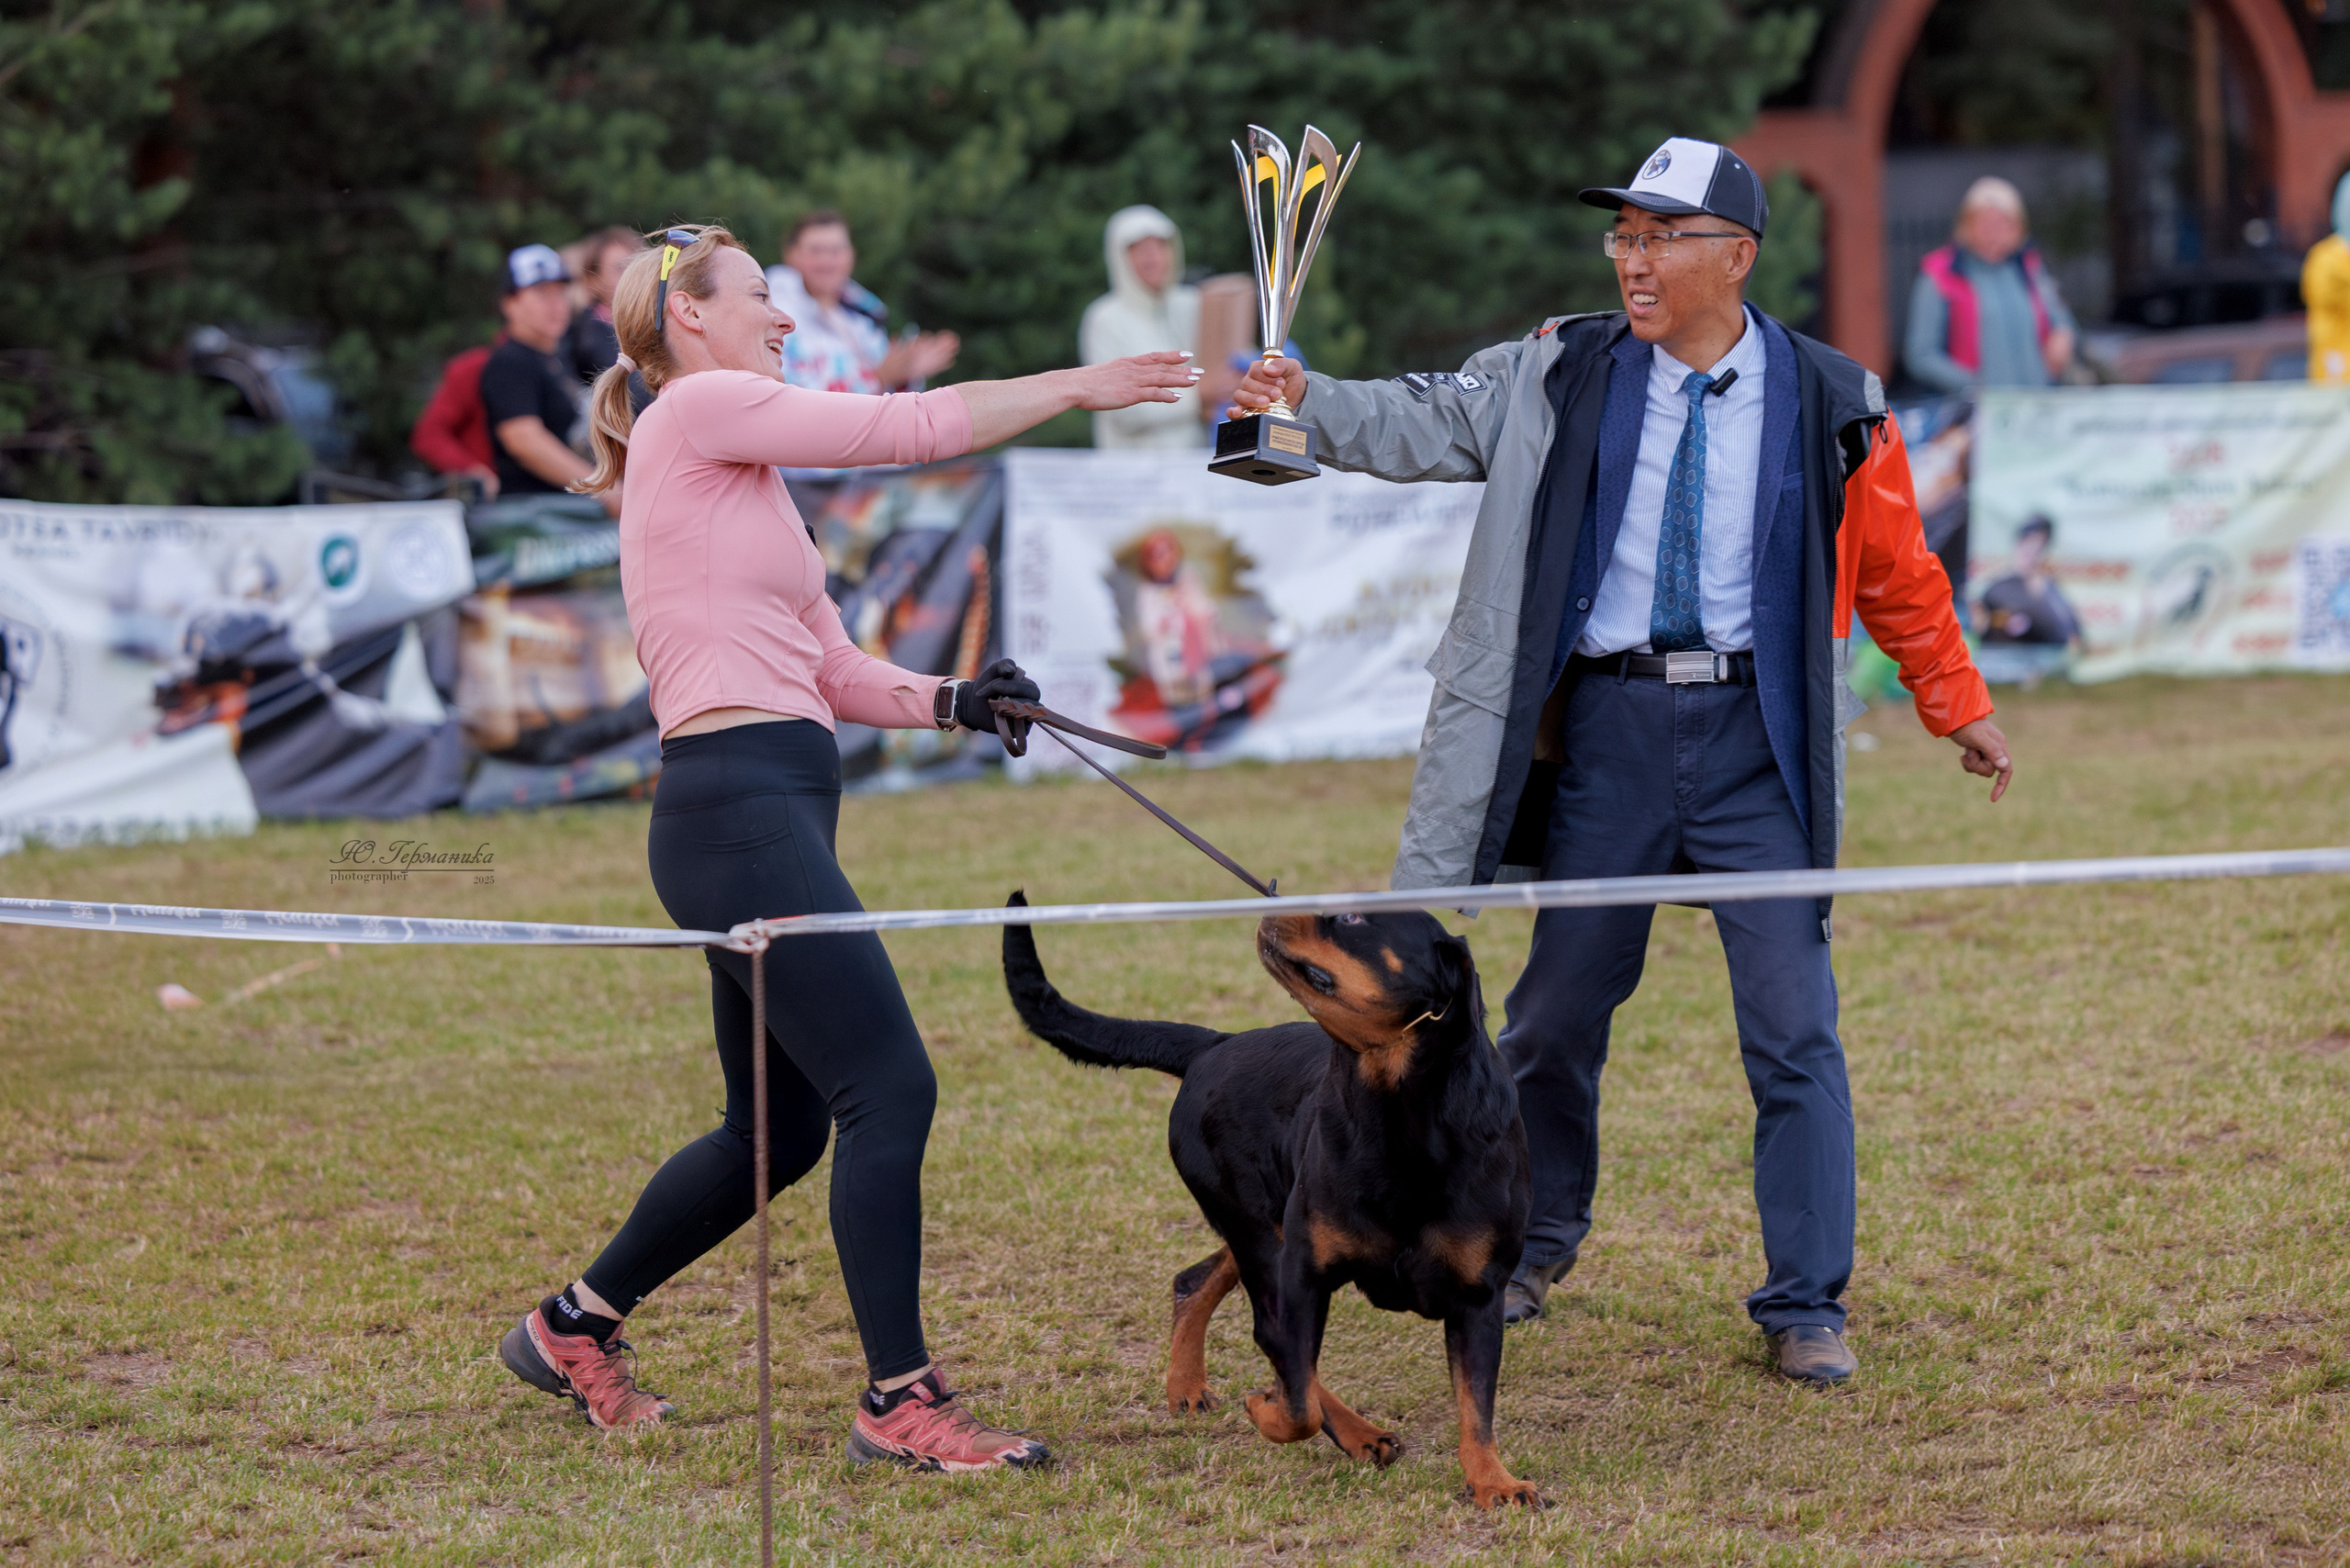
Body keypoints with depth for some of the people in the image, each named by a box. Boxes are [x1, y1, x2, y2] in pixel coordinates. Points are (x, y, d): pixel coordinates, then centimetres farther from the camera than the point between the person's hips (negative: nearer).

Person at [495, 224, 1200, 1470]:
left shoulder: (739, 466, 24)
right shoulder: (697, 410, -4)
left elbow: (831, 671, 20)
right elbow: (903, 428, -7)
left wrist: (950, 702, 4)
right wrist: (1078, 386, 2)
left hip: (769, 814, 10)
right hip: (737, 805, -10)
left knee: (779, 1133, 16)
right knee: (890, 1090, -11)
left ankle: (574, 1326, 30)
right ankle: (900, 1401, -6)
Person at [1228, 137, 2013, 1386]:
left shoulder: (1827, 403, 1)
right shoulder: (1565, 375, 3)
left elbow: (1894, 572, 11)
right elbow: (1430, 425, 0)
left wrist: (1955, 706, 19)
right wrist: (1310, 404, -17)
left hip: (1757, 730, -1)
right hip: (1608, 725, 1)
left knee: (1793, 1026, -4)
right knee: (1560, 1008, 11)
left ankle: (1803, 1306, 5)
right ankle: (1534, 1242, 34)